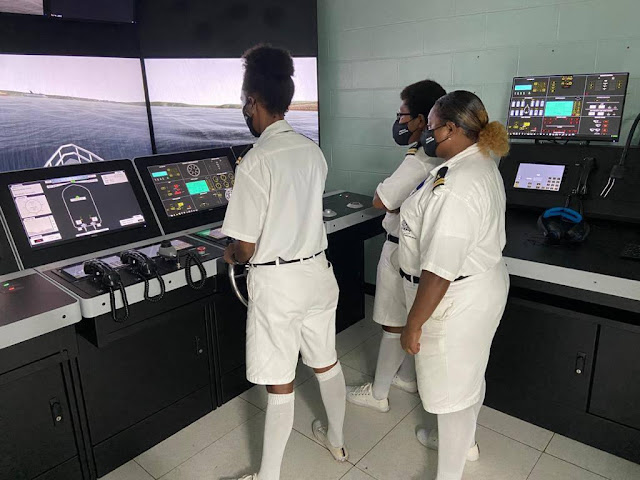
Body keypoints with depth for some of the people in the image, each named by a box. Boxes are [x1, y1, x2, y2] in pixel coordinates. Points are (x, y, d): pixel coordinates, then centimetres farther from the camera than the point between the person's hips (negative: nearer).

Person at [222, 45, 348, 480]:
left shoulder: (256, 161, -19)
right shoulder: (313, 150, 2)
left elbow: (247, 247, -16)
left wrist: (232, 255, 7)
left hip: (277, 282, -7)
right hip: (318, 271, 7)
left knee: (280, 385, 6)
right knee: (327, 363, 23)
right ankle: (337, 440, 46)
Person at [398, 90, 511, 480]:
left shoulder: (454, 185, -29)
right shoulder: (483, 164, 5)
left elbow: (440, 269, -31)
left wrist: (414, 324, -22)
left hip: (456, 301, -10)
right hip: (482, 285, 10)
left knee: (451, 386, 7)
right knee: (467, 374, 27)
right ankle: (463, 441, 51)